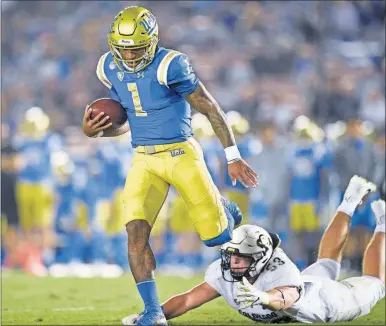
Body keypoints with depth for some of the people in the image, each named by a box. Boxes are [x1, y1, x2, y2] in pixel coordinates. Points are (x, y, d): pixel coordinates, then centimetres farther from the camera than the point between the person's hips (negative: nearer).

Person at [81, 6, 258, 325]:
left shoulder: (170, 66, -18)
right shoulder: (111, 69, 2)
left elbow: (212, 109, -10)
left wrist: (233, 157, -7)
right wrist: (94, 131, -5)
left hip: (181, 154, -4)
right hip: (144, 160, 4)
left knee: (216, 237, 0)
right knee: (136, 235, -15)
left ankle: (224, 210, 38)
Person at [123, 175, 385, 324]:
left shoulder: (280, 275, -51)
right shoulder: (224, 271, -33)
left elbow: (285, 298, -74)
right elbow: (188, 300, -32)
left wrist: (263, 298, -97)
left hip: (328, 301, -6)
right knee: (326, 266, 37)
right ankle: (351, 202, 56)